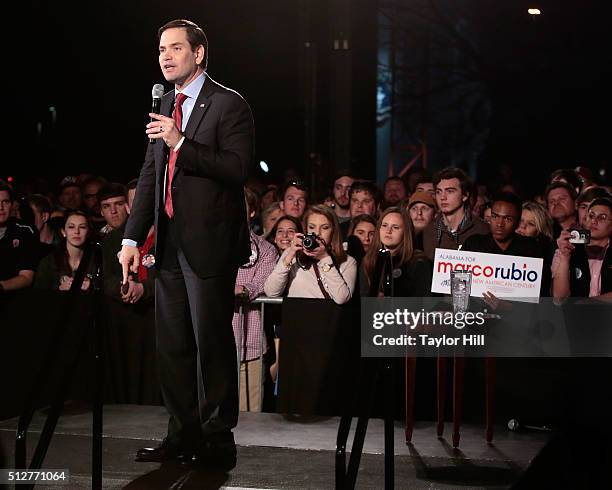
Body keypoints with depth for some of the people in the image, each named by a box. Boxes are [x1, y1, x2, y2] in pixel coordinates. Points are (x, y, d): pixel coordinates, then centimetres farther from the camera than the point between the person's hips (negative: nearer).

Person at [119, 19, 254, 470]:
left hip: (210, 244, -7)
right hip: (170, 243, 7)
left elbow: (238, 170, -17)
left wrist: (181, 144, -22)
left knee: (211, 342, -3)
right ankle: (183, 436, 19)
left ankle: (218, 440, 5)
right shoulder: (166, 107, 16)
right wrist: (134, 237, 11)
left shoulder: (229, 105, -6)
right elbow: (150, 175, 17)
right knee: (172, 344, 10)